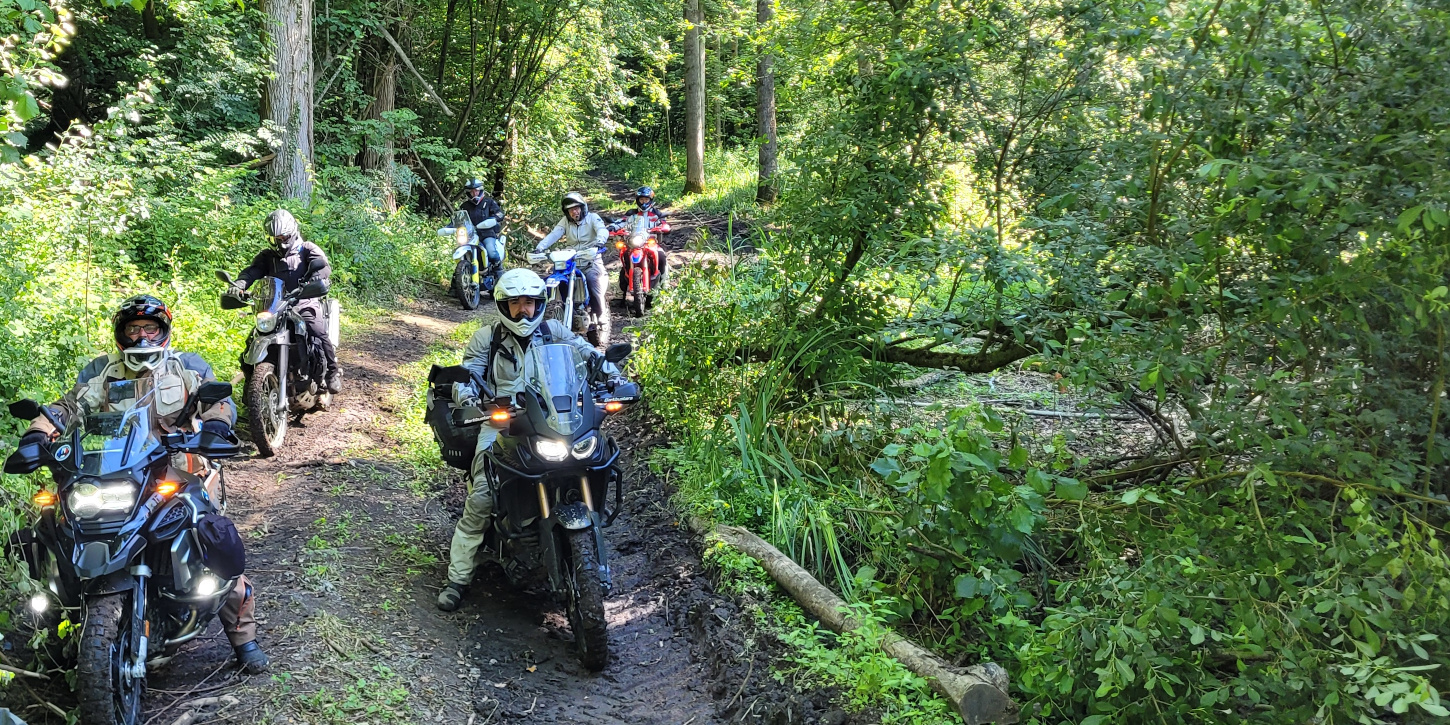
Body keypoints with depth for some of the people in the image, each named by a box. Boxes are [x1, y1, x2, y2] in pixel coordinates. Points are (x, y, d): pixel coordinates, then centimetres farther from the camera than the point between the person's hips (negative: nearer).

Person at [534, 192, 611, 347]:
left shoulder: (592, 218, 1)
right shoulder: (565, 221, 12)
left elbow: (602, 230, -18)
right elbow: (553, 235, -1)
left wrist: (599, 241, -42)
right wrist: (540, 247, -19)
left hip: (591, 260, -4)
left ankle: (603, 325, -16)